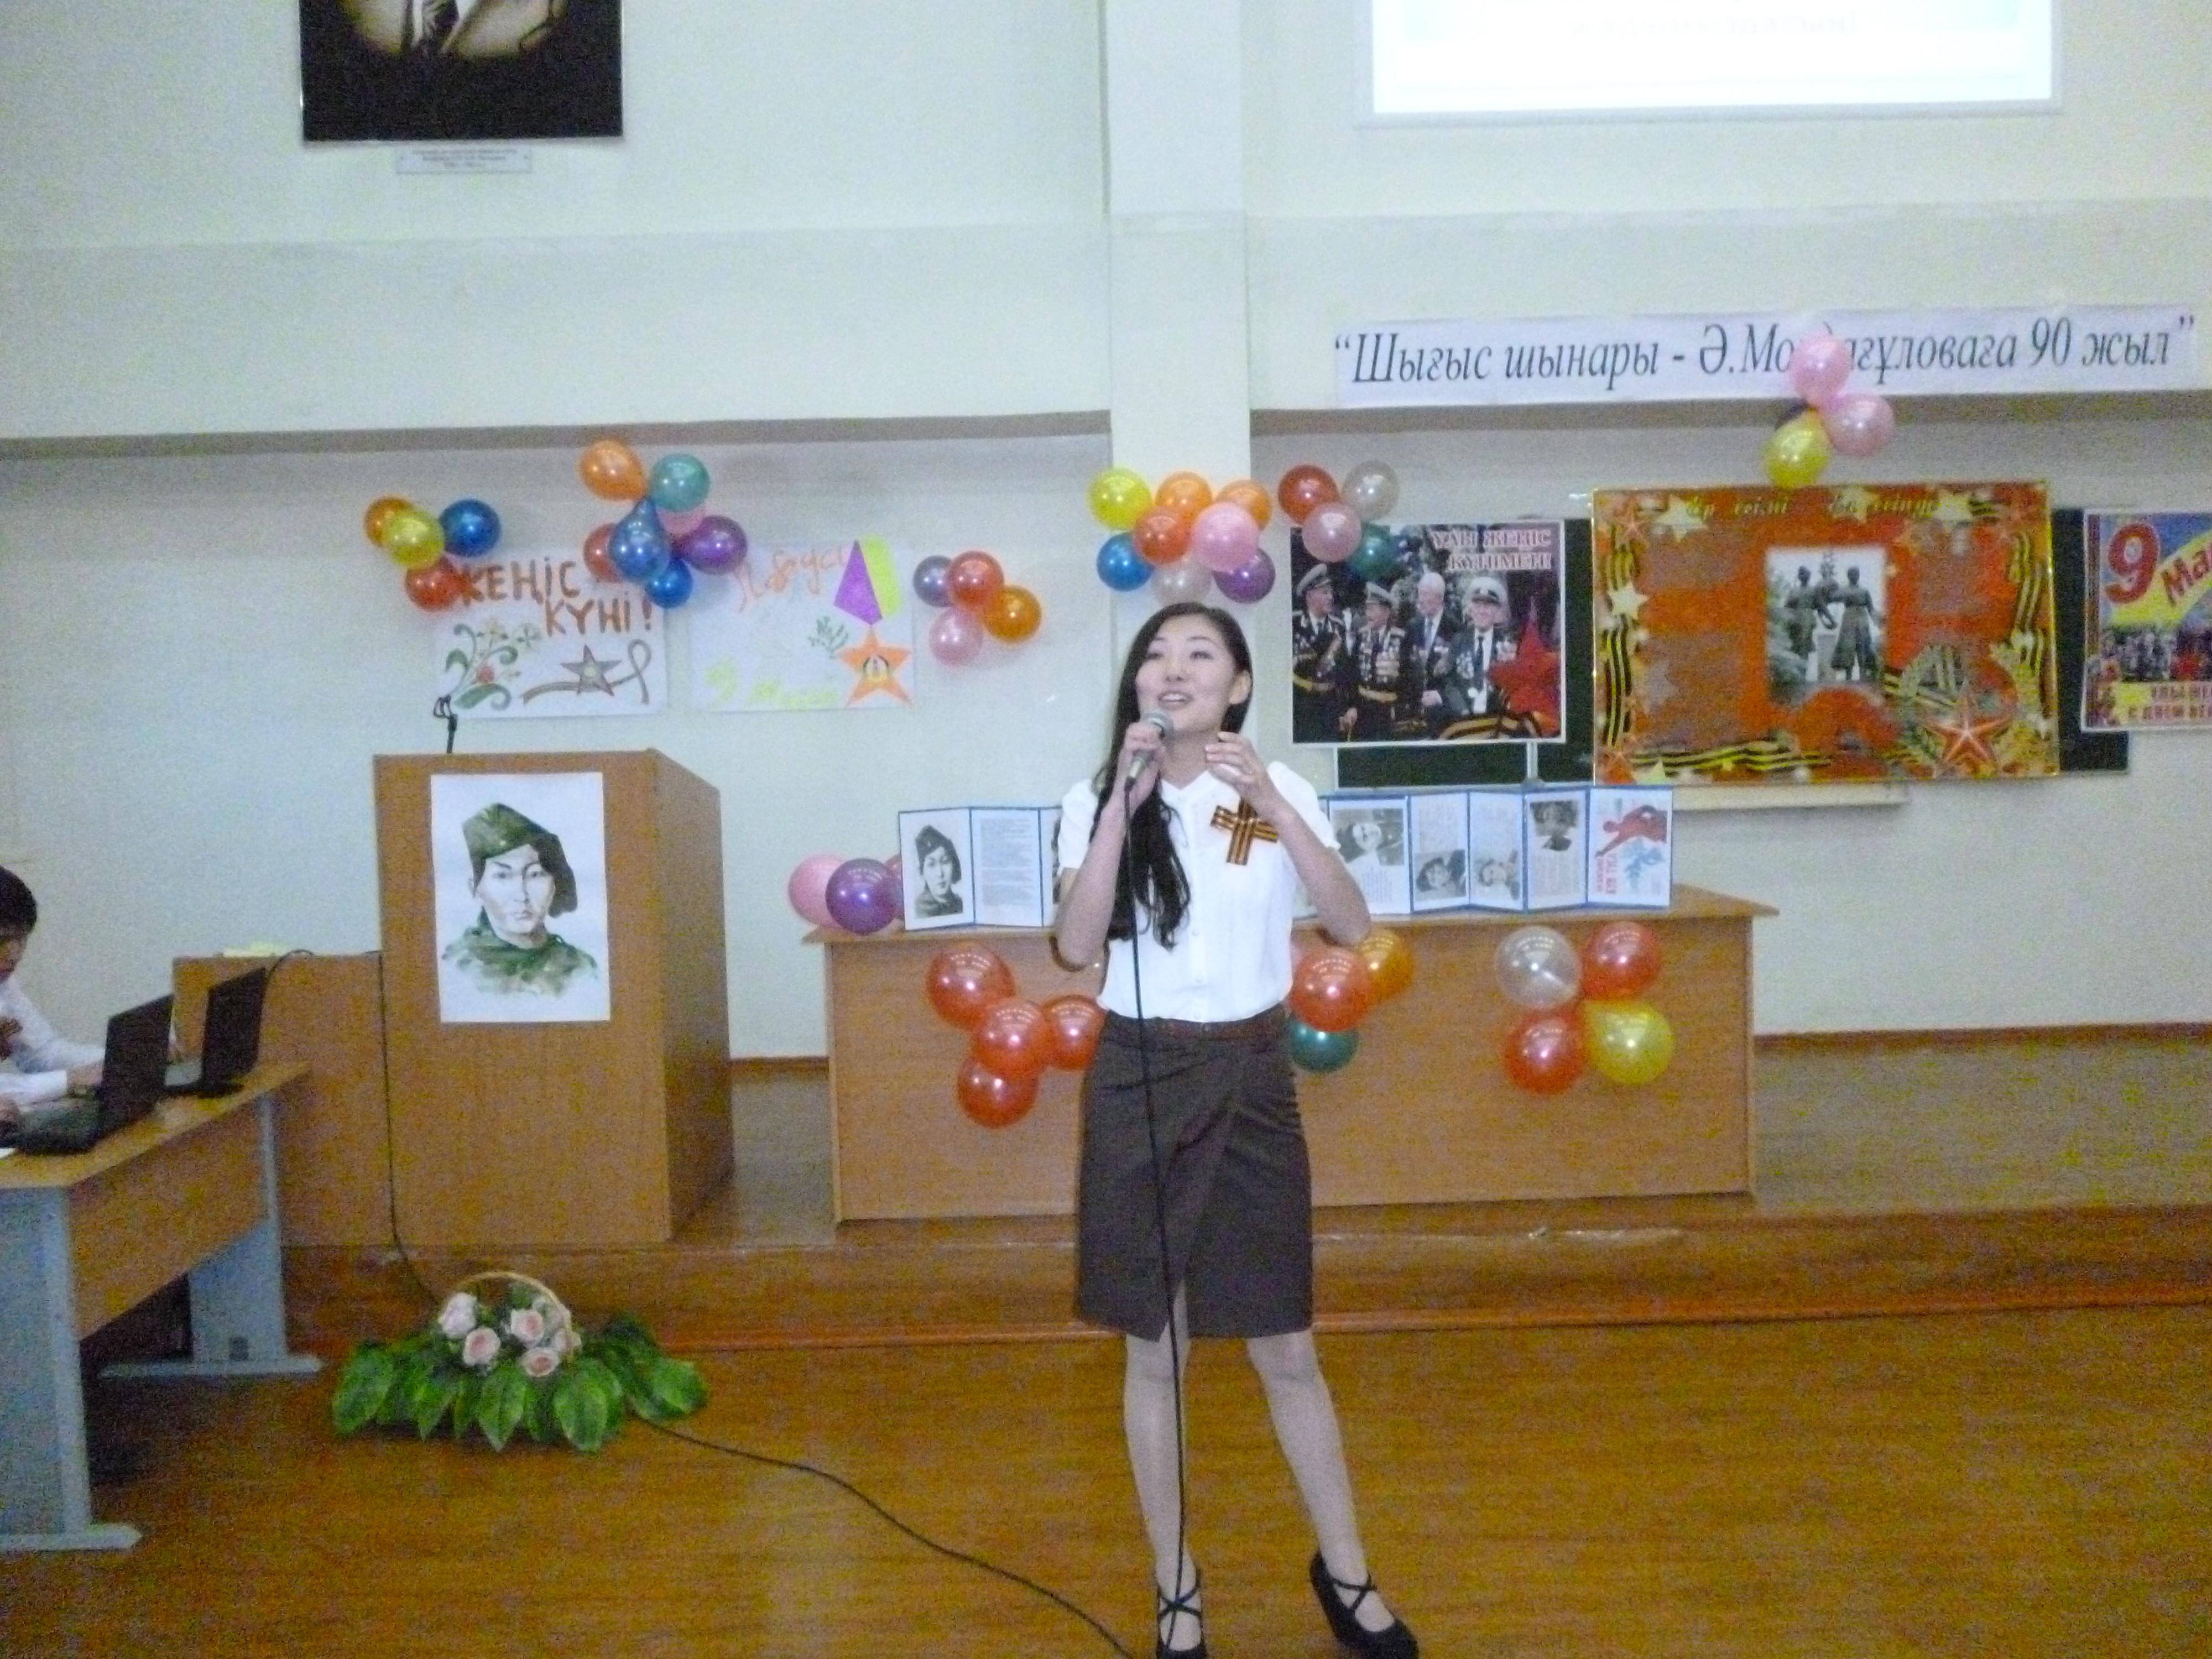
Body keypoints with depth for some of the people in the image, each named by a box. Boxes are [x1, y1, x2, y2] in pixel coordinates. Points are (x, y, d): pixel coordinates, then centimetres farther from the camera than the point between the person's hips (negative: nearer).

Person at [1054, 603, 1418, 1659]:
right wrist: (1124, 803, -22)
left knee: (1286, 1350, 9)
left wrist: (1270, 804, -20)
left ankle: (1344, 1573, 30)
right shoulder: (1097, 799, -3)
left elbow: (1352, 927, -12)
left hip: (1252, 1076, 1)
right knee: (1153, 1350, 9)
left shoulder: (1280, 792, 1)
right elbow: (1076, 947, -17)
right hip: (1139, 1078, -1)